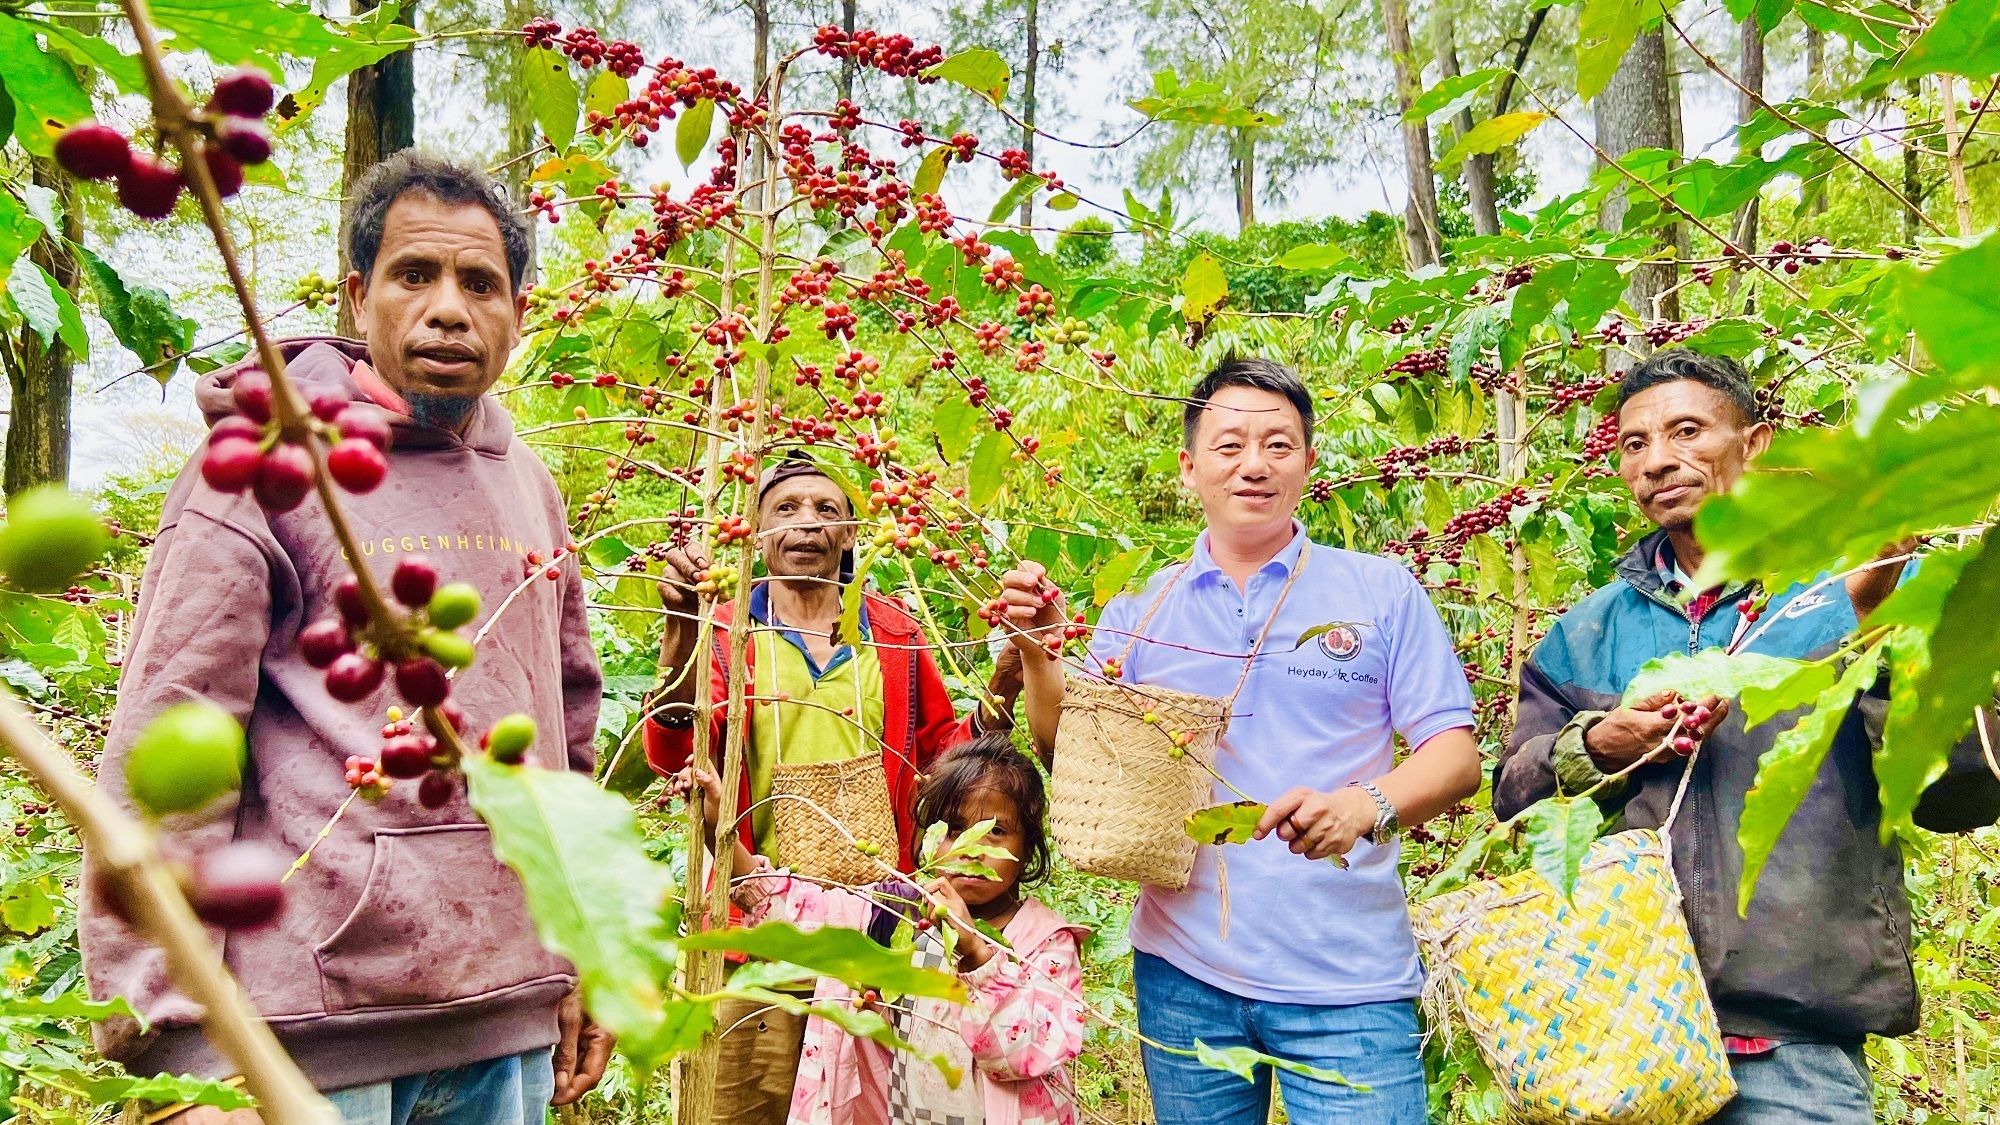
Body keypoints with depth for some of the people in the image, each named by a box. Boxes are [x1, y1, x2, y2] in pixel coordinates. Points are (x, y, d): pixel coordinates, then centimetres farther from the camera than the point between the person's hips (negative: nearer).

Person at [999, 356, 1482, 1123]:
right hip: (1182, 970, 2)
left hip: (1348, 976, -2)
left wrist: (1366, 805, -22)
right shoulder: (1140, 612, 8)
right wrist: (1039, 652, -9)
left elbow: (1455, 755, -2)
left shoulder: (1383, 593, 2)